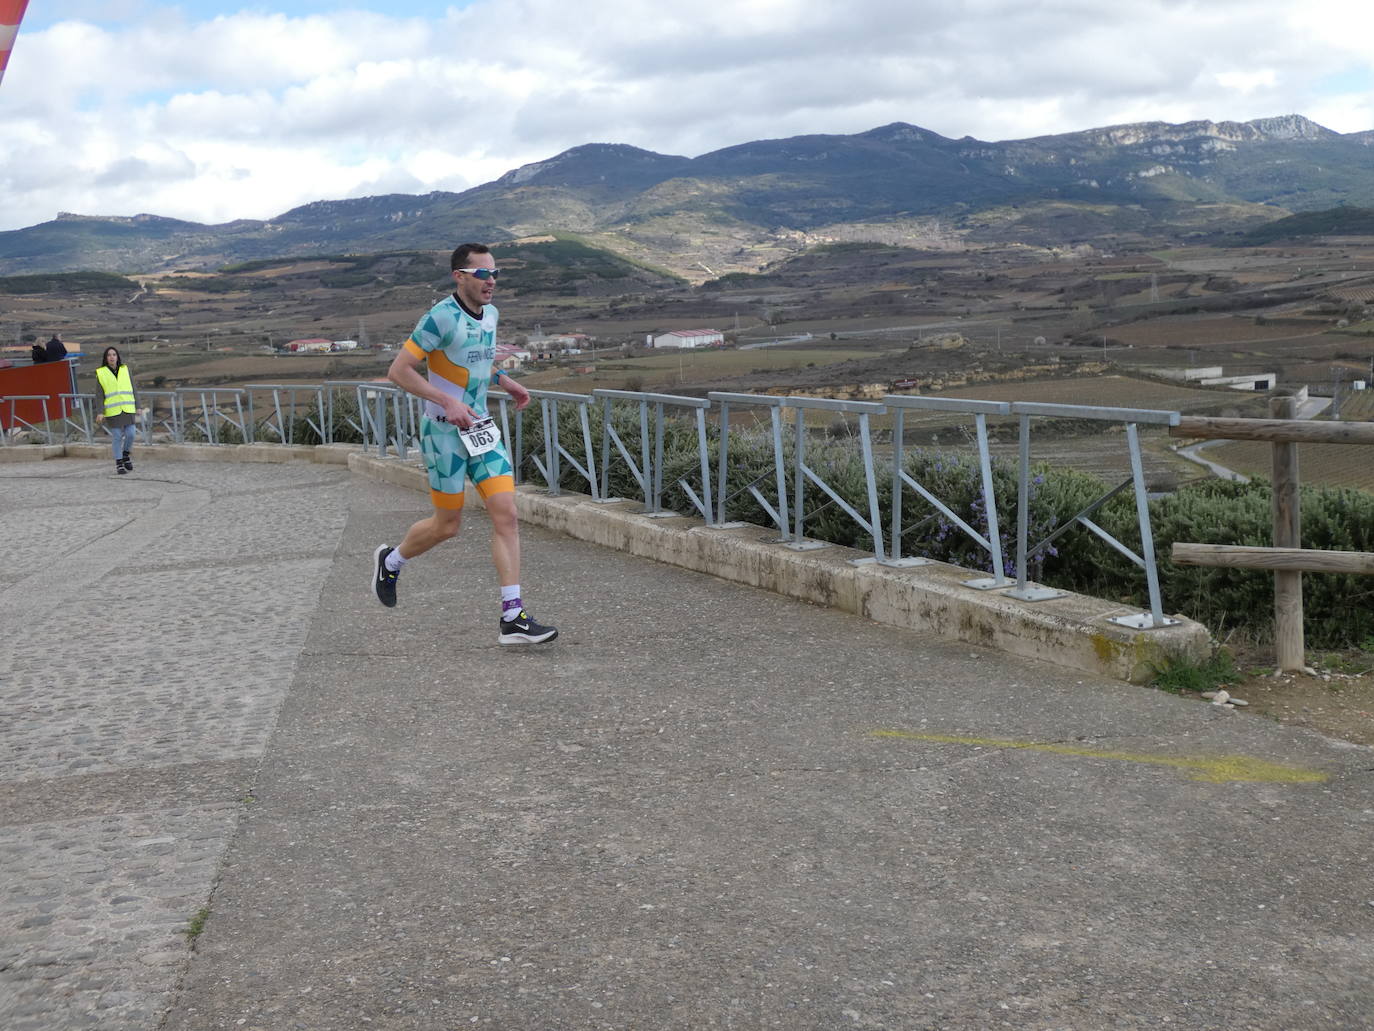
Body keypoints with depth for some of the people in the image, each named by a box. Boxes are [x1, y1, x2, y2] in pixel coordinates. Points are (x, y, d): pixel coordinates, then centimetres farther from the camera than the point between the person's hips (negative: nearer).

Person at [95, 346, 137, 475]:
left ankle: (125, 455, 23)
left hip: (127, 409, 2)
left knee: (130, 434, -4)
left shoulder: (125, 370, 8)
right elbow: (99, 395, 0)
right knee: (117, 437, -1)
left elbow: (133, 389, 10)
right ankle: (118, 463, 10)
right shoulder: (101, 373, 2)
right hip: (112, 411, -2)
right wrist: (100, 412, -9)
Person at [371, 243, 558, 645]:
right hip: (444, 431, -7)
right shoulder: (442, 317, -17)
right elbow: (398, 370, -17)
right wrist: (448, 402, -24)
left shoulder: (490, 314, 8)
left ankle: (513, 618, -5)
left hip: (480, 429, 7)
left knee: (506, 515, -5)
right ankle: (390, 561, 36)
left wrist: (501, 379, 13)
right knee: (447, 525, 4)